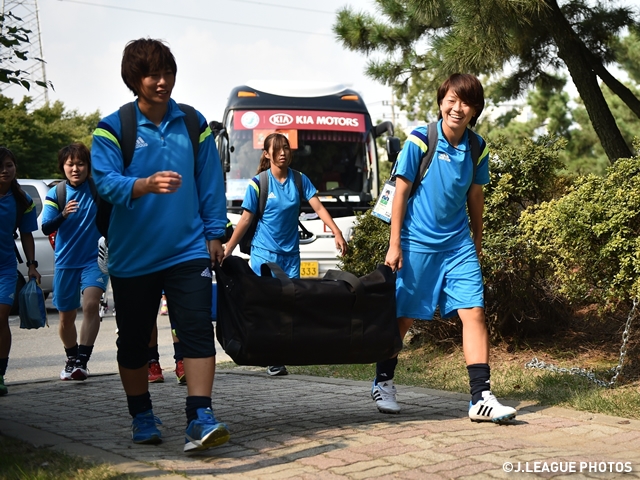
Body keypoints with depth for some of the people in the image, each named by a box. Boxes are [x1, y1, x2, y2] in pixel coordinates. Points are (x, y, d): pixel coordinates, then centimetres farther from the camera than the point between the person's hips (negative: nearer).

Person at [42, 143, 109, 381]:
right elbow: (46, 228, -9)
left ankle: (82, 361, -21)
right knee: (66, 316, 12)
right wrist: (63, 215, -28)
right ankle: (71, 360, 34)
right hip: (66, 263, 2)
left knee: (91, 304, -24)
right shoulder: (56, 194, -2)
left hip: (95, 259, -2)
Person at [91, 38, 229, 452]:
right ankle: (142, 417, 27)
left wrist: (214, 234, 6)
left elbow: (211, 183, 8)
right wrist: (147, 184, -34)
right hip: (132, 257, -1)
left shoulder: (193, 124, 5)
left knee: (198, 331, -12)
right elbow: (107, 182, -16)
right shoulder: (113, 128, -3)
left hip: (188, 251, 1)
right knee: (134, 340, 10)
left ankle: (201, 419, -12)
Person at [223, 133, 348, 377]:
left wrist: (337, 233, -16)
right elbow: (245, 221, -3)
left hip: (291, 253, 3)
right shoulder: (257, 184, -5)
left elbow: (318, 207, -2)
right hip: (264, 253, -3)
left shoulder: (300, 180, 3)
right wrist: (226, 251, -6)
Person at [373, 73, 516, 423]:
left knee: (474, 312, -7)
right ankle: (383, 382, 27)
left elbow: (475, 197, 13)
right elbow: (401, 192, -7)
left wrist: (477, 243, 17)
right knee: (404, 316, 6)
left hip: (459, 244, 4)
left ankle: (481, 398, -5)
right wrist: (394, 245, -9)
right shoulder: (419, 141, -10)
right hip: (417, 243, -3)